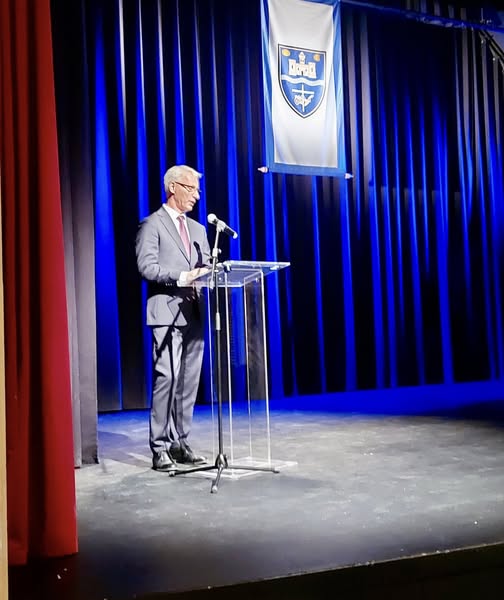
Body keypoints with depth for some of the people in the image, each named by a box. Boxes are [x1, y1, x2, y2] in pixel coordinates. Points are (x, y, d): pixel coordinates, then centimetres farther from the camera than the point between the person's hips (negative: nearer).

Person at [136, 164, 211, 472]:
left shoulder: (198, 229, 21)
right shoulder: (152, 225, 0)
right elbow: (147, 267, -11)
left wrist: (210, 272, -3)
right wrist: (181, 277, -22)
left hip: (193, 313, 7)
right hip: (167, 313, -7)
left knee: (189, 382, 7)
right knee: (167, 379, -10)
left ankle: (180, 443, 16)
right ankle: (160, 448, -2)